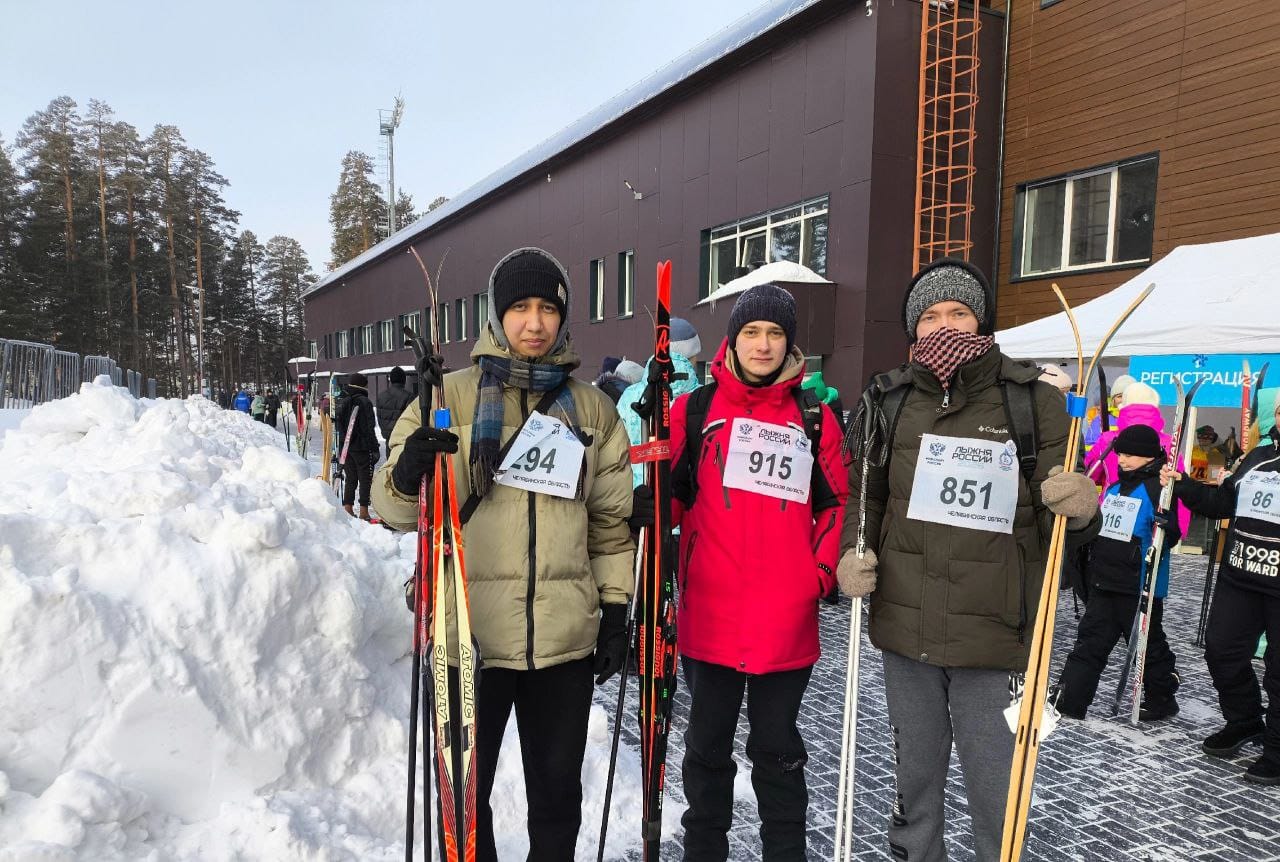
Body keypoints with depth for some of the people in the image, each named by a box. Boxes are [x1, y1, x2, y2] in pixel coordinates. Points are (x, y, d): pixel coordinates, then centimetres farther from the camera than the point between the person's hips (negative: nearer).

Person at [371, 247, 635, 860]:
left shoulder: (592, 407, 6)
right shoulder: (451, 395, -1)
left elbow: (612, 519, 10)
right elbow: (397, 511, 0)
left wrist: (615, 608, 6)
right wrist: (406, 475, -22)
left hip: (566, 639, 2)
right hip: (468, 633, -1)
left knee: (558, 793, 17)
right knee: (464, 791, 12)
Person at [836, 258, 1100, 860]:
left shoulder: (1033, 400, -3)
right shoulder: (888, 400, 2)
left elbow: (1064, 525, 0)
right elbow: (861, 496, 10)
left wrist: (1080, 508, -23)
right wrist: (852, 554, -7)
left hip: (992, 631, -2)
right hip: (904, 626, 2)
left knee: (993, 788, 7)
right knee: (916, 772, 19)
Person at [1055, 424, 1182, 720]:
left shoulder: (1158, 488, -11)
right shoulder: (1114, 487, 14)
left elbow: (1169, 532, -17)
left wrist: (1153, 553, -29)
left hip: (1139, 586, -7)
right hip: (1103, 582, 8)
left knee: (1148, 644, 10)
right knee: (1090, 641, 8)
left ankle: (1161, 699, 30)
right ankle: (1068, 700, 11)